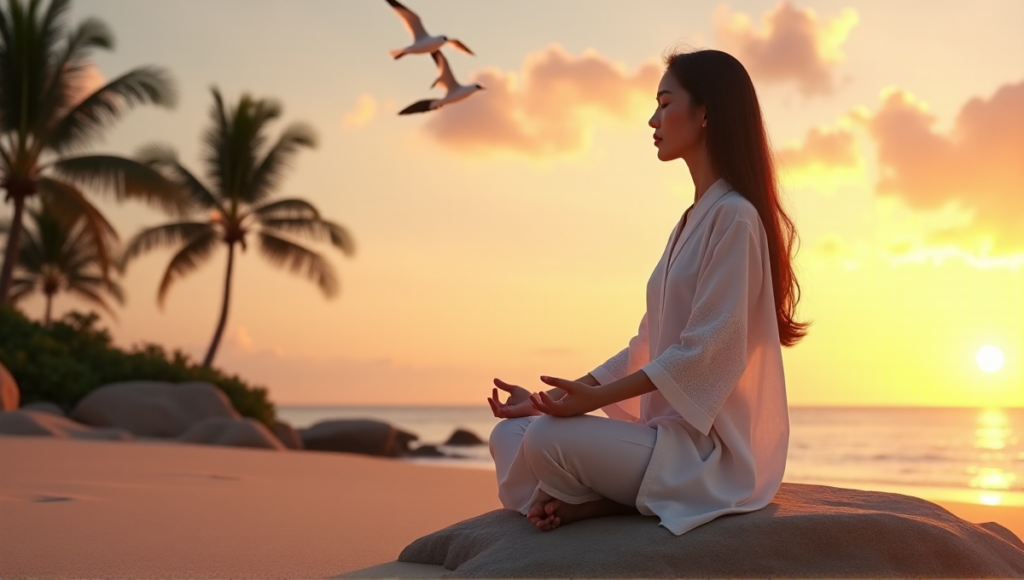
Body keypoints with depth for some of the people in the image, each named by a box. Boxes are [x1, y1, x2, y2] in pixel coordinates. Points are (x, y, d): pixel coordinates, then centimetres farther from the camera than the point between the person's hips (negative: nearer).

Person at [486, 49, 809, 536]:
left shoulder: (733, 216, -13)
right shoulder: (696, 218, 17)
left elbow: (708, 350, -20)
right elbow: (649, 345, 14)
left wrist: (595, 397, -21)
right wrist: (554, 400, 5)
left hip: (713, 450, -9)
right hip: (672, 433, 9)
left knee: (548, 439, -27)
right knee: (510, 436, 2)